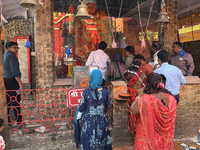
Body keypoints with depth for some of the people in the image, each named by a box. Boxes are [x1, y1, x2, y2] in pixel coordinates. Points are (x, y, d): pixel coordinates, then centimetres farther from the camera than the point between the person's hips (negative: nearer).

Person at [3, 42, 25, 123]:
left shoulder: (4, 56, 17)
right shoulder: (11, 56, -12)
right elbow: (14, 71, -20)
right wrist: (20, 83, -21)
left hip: (5, 80, 9)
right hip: (12, 80, -9)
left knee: (8, 100, 13)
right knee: (16, 100, -3)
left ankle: (7, 119, 20)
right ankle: (18, 119, 4)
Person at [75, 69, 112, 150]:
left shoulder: (86, 92, -17)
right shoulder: (105, 92, -12)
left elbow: (80, 109, -10)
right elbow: (108, 105, 4)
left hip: (88, 121, -1)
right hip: (101, 121, 1)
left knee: (88, 141, 18)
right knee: (101, 141, 21)